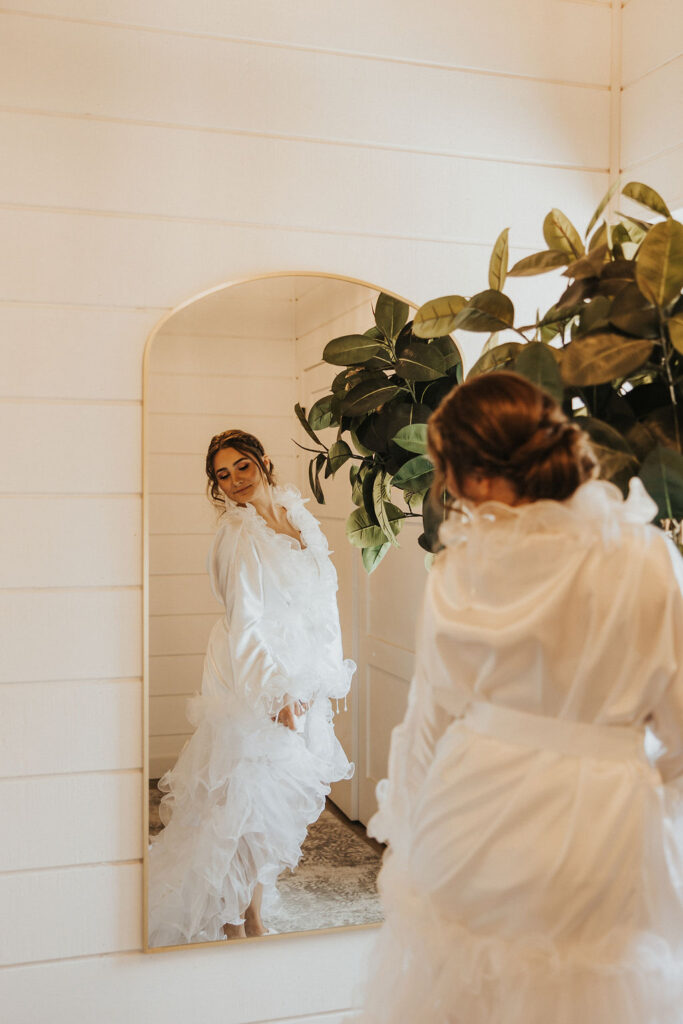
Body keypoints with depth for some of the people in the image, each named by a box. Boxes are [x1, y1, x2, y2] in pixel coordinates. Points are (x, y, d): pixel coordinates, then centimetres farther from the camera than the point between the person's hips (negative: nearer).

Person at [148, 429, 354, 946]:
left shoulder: (298, 519, 7)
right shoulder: (238, 536, -13)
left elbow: (321, 602, 14)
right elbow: (244, 623, -17)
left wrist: (327, 674, 12)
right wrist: (278, 691, -21)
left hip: (303, 682, 7)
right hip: (253, 684, -7)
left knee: (278, 797, 13)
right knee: (248, 793, -1)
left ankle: (256, 914, 28)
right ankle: (233, 923, 16)